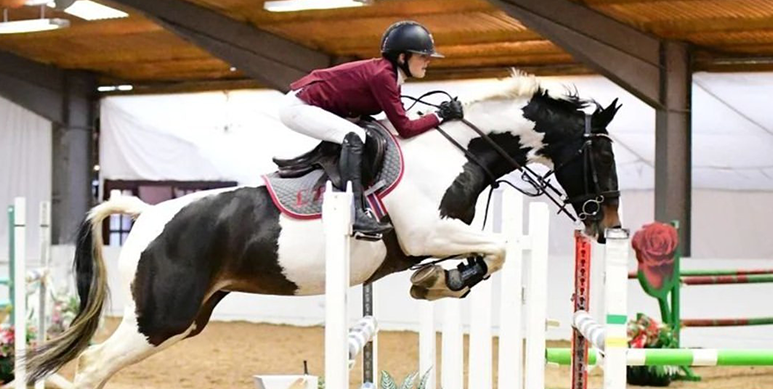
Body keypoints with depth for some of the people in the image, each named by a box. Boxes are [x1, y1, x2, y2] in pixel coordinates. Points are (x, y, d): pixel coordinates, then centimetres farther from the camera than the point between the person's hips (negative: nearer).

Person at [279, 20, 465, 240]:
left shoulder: (389, 74, 5)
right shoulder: (382, 75, -22)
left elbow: (398, 120, 9)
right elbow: (404, 128, -22)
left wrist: (439, 114, 4)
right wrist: (440, 116, -14)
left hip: (312, 106, 10)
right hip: (299, 106, -10)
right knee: (354, 137, -27)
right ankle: (355, 213, -33)